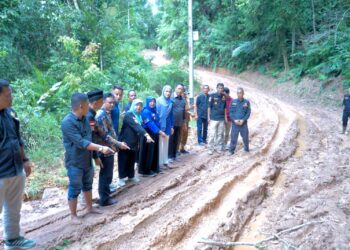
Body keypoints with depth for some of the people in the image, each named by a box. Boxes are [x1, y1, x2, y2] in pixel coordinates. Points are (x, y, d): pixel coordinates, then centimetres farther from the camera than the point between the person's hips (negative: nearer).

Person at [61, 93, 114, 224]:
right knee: (75, 189, 5)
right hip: (75, 162, -8)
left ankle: (90, 207, 39)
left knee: (88, 185, 21)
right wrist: (100, 148, -30)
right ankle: (73, 216, 19)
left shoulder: (84, 118, 3)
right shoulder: (68, 122, -24)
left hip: (87, 160, 8)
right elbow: (81, 142, -29)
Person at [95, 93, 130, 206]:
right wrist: (118, 144, -22)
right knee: (106, 174, 1)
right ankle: (104, 199, 11)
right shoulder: (101, 115, -19)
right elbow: (105, 135, -23)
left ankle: (106, 192, 33)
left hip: (109, 149, 9)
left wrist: (117, 144, 19)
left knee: (107, 174, 20)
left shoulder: (107, 113, 11)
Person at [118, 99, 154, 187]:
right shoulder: (128, 115, -16)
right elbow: (136, 126, -29)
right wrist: (146, 134, -40)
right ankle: (121, 178, 13)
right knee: (123, 160, 2)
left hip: (134, 143, 7)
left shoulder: (139, 116, 10)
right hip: (125, 142, -7)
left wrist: (138, 142, 16)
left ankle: (131, 176, 29)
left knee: (132, 160, 15)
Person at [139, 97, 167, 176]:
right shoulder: (145, 112, -15)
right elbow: (150, 123, -23)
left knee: (155, 152, 14)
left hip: (155, 134, 8)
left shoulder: (155, 111, 12)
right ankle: (146, 171, 8)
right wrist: (159, 131, -29)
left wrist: (160, 132, 2)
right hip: (148, 135, -8)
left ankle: (154, 168, 27)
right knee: (148, 153, -2)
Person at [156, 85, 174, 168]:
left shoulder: (170, 102, 5)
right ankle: (158, 162, 7)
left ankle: (165, 161, 19)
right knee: (159, 143, 0)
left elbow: (171, 115, 11)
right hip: (159, 125, -5)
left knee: (166, 143, 11)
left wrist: (172, 126, 10)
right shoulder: (158, 101, -9)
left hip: (167, 125, 5)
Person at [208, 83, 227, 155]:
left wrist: (225, 117, 9)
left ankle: (219, 148, 18)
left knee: (220, 134, 9)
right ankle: (211, 149, 6)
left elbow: (225, 108, 14)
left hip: (222, 119, 4)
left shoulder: (224, 97, 7)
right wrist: (208, 117, -6)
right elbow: (209, 107, -2)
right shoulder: (212, 96, -4)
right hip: (213, 119, -4)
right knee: (212, 134, -2)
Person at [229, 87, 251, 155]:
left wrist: (243, 120, -12)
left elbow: (248, 113, 1)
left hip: (243, 123, 0)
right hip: (235, 123, 0)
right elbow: (231, 112, 3)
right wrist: (235, 120, -11)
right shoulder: (233, 102, 2)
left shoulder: (247, 102, 1)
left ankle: (247, 149, 27)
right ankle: (231, 150, 7)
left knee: (245, 136, 8)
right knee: (233, 137, -1)